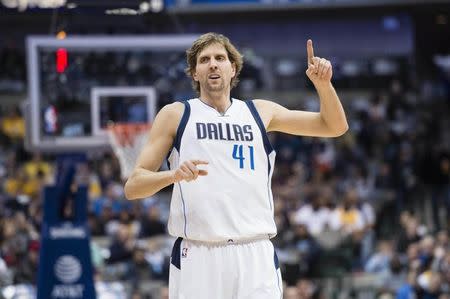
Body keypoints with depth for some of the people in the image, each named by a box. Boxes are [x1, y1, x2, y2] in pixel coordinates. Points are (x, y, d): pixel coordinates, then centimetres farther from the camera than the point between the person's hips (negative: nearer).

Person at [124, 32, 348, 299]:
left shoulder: (261, 112, 17)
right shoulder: (175, 115, 10)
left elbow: (335, 126, 19)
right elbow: (133, 187, 4)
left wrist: (323, 84, 1)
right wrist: (173, 175, -16)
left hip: (256, 256, 2)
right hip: (198, 257, -2)